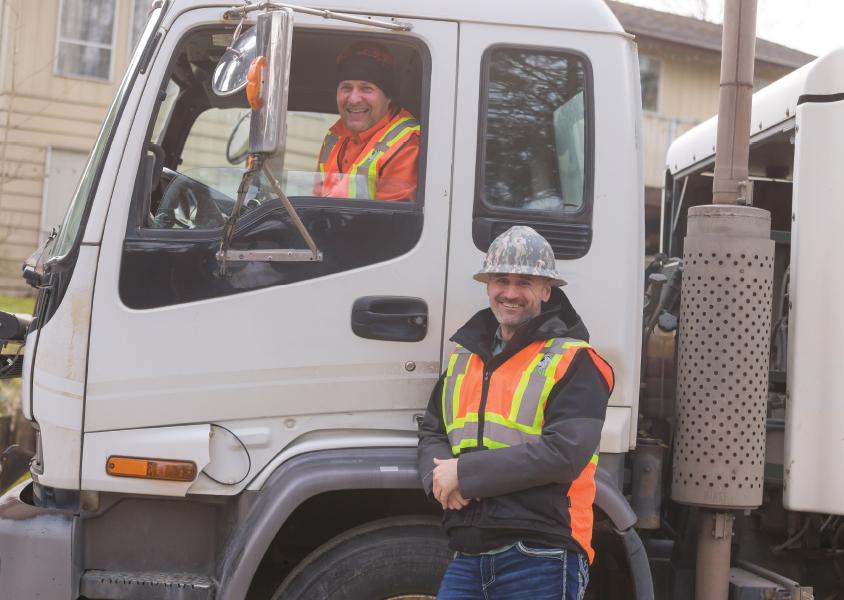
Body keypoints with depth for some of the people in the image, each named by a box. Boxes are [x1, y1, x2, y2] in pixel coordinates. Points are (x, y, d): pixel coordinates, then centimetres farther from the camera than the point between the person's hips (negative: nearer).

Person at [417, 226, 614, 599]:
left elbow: (565, 452, -17)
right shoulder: (464, 357, 17)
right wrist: (439, 477, -6)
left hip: (539, 559, -5)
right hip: (468, 557, 6)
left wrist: (465, 472, -14)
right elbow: (431, 434, 19)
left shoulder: (573, 362, -4)